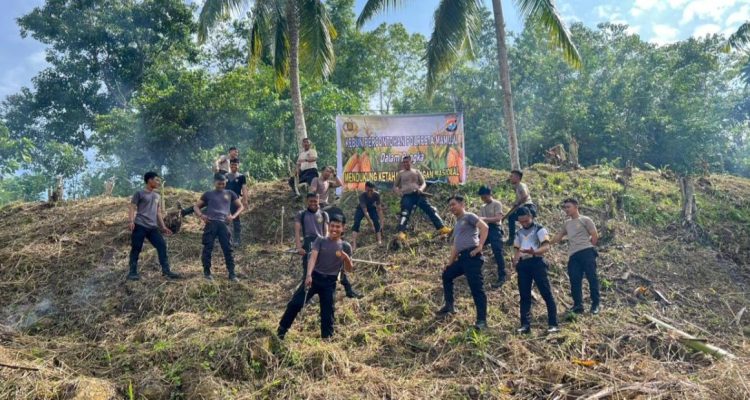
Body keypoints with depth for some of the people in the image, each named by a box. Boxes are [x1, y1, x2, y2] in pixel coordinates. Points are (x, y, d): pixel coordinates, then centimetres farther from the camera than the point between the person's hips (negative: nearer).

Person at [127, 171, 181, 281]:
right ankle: (132, 272, 6)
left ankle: (166, 270, -3)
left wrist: (163, 227, 19)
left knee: (162, 245, -5)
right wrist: (130, 221, -20)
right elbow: (132, 207, -5)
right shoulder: (140, 193, 1)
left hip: (153, 227, 6)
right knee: (136, 249, -2)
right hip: (140, 226, -6)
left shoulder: (156, 196, 21)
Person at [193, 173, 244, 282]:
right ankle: (207, 272, 13)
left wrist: (233, 216, -2)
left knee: (228, 249, -3)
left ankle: (232, 274, 0)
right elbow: (196, 206, 15)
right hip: (211, 224, 0)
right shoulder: (208, 194, 12)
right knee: (207, 249, 0)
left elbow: (241, 206, 16)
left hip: (223, 224, 1)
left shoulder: (230, 194, 15)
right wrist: (201, 215, -7)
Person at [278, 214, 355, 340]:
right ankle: (281, 332, 6)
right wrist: (308, 274, -30)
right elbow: (313, 257, -14)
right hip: (314, 277, -1)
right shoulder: (320, 241, 0)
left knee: (327, 314, 3)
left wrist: (346, 258, -18)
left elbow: (349, 269, 4)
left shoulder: (345, 247, 2)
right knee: (295, 303, -8)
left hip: (329, 282, 1)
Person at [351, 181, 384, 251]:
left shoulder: (376, 195, -30)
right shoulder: (362, 196, -38)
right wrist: (371, 222, -49)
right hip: (362, 209, -2)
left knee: (376, 222, -21)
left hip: (372, 208, 2)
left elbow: (379, 209, -27)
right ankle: (353, 244, -30)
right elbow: (365, 211, -41)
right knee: (356, 223, -22)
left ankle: (380, 241, -26)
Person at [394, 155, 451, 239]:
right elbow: (395, 186, 18)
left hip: (418, 195, 2)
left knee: (430, 210, -6)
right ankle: (401, 232, -27)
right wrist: (399, 193, -3)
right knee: (405, 214, -18)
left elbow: (424, 183, 15)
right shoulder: (400, 173, 15)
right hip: (407, 196, -2)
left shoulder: (416, 172, 18)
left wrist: (421, 189, -9)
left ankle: (441, 227, -7)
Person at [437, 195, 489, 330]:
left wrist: (480, 246, -20)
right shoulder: (457, 223, 27)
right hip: (462, 257, 10)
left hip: (472, 256, -10)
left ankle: (482, 320, -12)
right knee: (447, 274, 22)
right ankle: (449, 306, 29)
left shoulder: (469, 216, 2)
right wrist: (450, 263, 25)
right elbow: (455, 246, 29)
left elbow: (484, 227, -14)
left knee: (476, 288, -12)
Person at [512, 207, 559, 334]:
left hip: (537, 262, -6)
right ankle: (525, 325, 10)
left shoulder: (539, 229, 0)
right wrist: (515, 260, 2)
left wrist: (534, 252, -30)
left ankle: (553, 324, -6)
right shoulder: (519, 233, 19)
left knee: (546, 294, -7)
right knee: (524, 296, 6)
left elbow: (546, 246, -12)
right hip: (523, 264, 6)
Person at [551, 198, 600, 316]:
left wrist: (587, 248, -1)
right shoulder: (567, 223, 22)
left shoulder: (585, 220, 5)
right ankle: (578, 306, 4)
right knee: (575, 281, 0)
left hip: (586, 252, -5)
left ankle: (595, 304, 3)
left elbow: (595, 235, 1)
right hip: (573, 255, 6)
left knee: (592, 278, -5)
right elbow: (558, 237, 23)